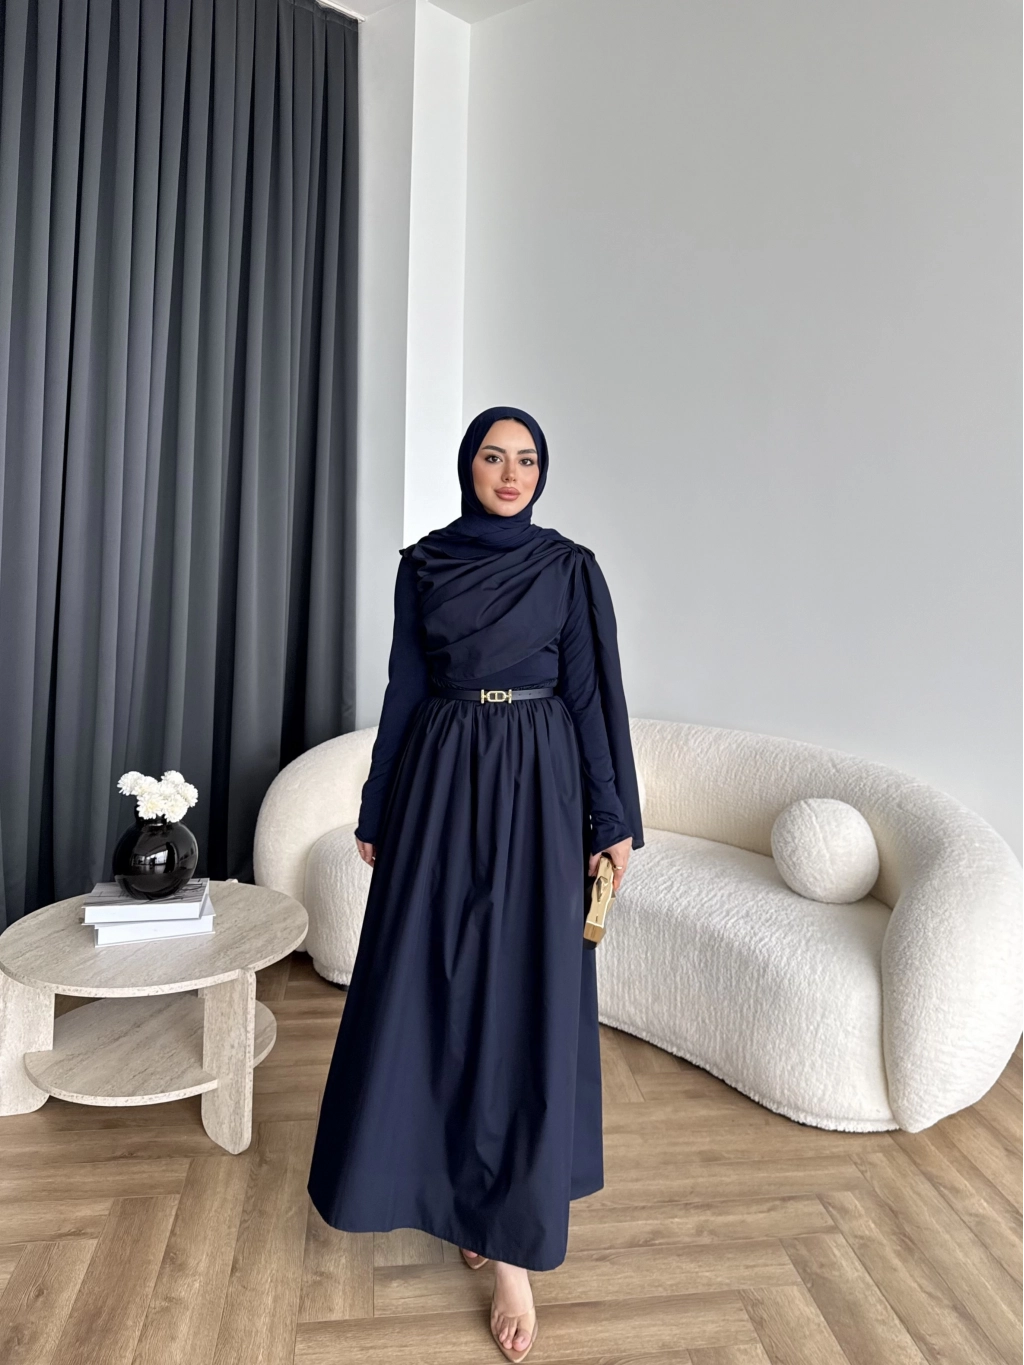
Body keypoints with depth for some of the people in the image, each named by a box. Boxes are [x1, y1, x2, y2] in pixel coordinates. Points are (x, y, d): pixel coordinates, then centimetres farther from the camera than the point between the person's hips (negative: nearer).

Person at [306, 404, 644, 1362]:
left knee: (527, 999, -1)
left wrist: (615, 821, -3)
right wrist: (377, 810, 8)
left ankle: (514, 1246, 11)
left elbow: (594, 694, 0)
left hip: (536, 787, -2)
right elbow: (403, 689, 8)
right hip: (441, 783, 2)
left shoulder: (570, 566, 1)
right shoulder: (423, 564, 7)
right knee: (433, 990, 7)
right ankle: (459, 1189, 31)